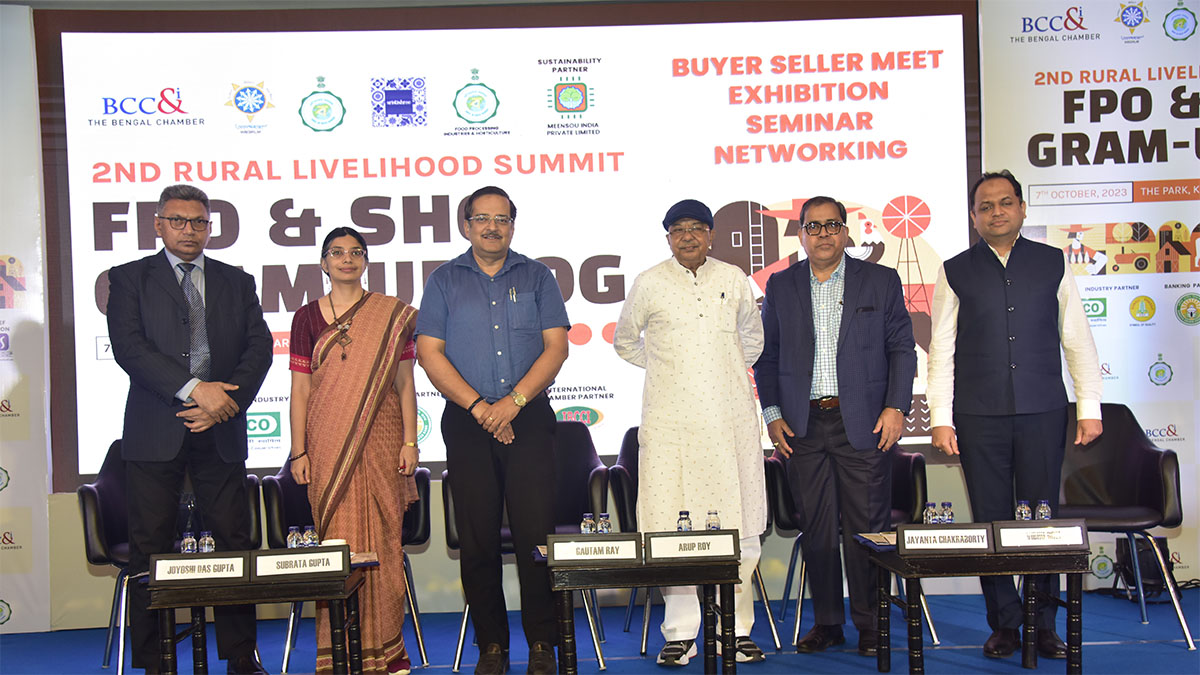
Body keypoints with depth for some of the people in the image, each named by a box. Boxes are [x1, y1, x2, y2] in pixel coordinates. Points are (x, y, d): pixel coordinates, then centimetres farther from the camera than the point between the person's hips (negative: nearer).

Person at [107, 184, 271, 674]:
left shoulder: (236, 282, 15)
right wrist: (195, 389, -16)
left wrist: (225, 400, -9)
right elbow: (129, 346, -7)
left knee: (234, 544, 2)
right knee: (150, 550, 0)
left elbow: (259, 346, 7)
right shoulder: (130, 279, 7)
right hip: (155, 432, -2)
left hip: (220, 432, 2)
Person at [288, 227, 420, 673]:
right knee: (337, 542, 1)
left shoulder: (393, 315, 7)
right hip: (328, 443, 0)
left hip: (381, 442, 0)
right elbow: (300, 388, 7)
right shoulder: (307, 317, 8)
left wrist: (410, 442, -1)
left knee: (384, 539, 1)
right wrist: (298, 451, 2)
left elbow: (405, 383, 6)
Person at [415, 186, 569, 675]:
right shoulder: (445, 280, 10)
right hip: (466, 421, 1)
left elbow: (555, 346, 2)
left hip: (528, 418, 0)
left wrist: (513, 401, -10)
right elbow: (429, 352, 1)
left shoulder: (536, 277, 10)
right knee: (477, 537, 2)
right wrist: (477, 405, -8)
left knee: (536, 532, -6)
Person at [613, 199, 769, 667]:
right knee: (671, 527, -4)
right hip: (670, 422, -1)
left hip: (731, 421, 2)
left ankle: (736, 629, 12)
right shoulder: (649, 284, 5)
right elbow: (625, 341, 20)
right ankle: (680, 632, 7)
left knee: (740, 527, 1)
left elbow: (752, 336, 26)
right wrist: (666, 368, 12)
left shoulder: (733, 279, 10)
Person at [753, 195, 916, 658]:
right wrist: (772, 413, 3)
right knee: (816, 527, 5)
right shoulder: (781, 286, 10)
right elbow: (767, 356, 12)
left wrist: (896, 407, -5)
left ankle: (870, 623, 12)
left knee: (866, 526, 0)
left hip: (863, 424, -1)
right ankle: (826, 621, 17)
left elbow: (902, 348, 5)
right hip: (803, 426, 2)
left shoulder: (881, 281, 6)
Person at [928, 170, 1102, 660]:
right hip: (979, 417, 0)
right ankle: (1005, 624, 14)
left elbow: (1078, 340, 9)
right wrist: (941, 418, -3)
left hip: (1042, 414, 0)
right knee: (991, 521, 3)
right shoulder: (956, 272, 7)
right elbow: (941, 351, 4)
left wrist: (1089, 408, 4)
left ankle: (1043, 624, 15)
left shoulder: (1053, 263, 9)